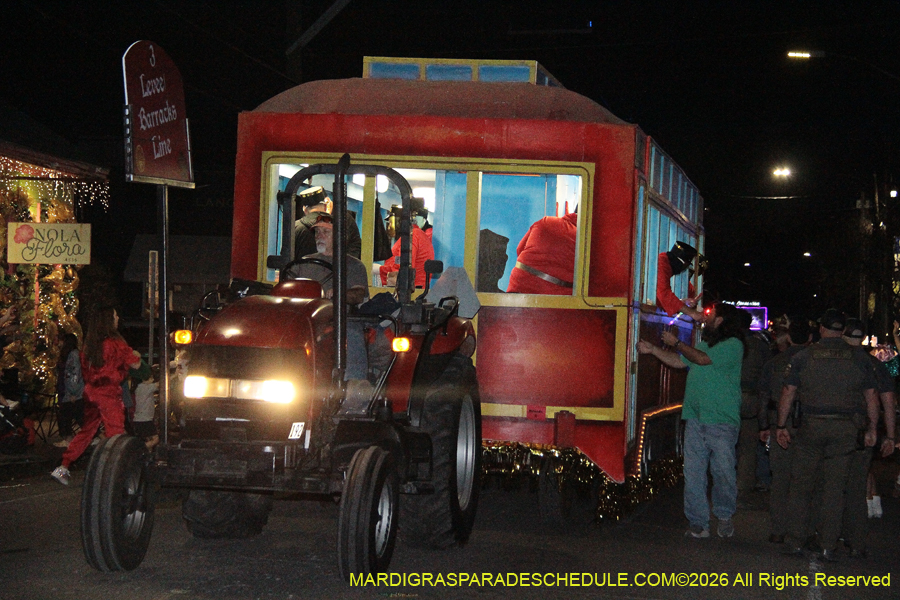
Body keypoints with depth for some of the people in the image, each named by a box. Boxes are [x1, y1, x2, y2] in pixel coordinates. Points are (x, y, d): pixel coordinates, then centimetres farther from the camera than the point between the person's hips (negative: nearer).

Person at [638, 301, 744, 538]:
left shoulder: (733, 345, -6)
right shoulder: (704, 343, 22)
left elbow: (702, 359, -14)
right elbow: (679, 361, 28)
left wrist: (676, 343, -2)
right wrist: (653, 349, 21)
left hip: (721, 421, -7)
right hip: (695, 418, 7)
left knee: (723, 470, -5)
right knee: (693, 473, 2)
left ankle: (725, 516, 14)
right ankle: (698, 523, 6)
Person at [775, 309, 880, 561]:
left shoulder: (803, 356, 2)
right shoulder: (859, 358, 4)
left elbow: (788, 392, 2)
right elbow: (871, 396, 5)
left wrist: (781, 426, 9)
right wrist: (872, 428, 13)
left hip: (812, 427, -1)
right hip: (846, 429, 1)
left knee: (801, 485, 8)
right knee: (834, 489, 5)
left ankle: (796, 542, 8)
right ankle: (828, 546, 6)